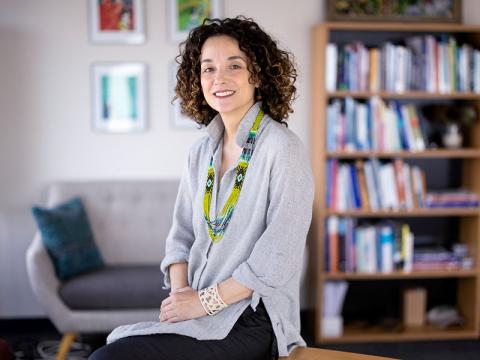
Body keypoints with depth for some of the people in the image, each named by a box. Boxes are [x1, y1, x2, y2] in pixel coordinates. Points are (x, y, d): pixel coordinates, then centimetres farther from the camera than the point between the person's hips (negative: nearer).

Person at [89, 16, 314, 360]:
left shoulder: (283, 149, -12)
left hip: (250, 320, -6)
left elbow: (279, 258, -17)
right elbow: (182, 233, 12)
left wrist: (206, 300, -15)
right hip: (197, 309, 6)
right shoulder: (202, 151, 10)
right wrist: (179, 290, -6)